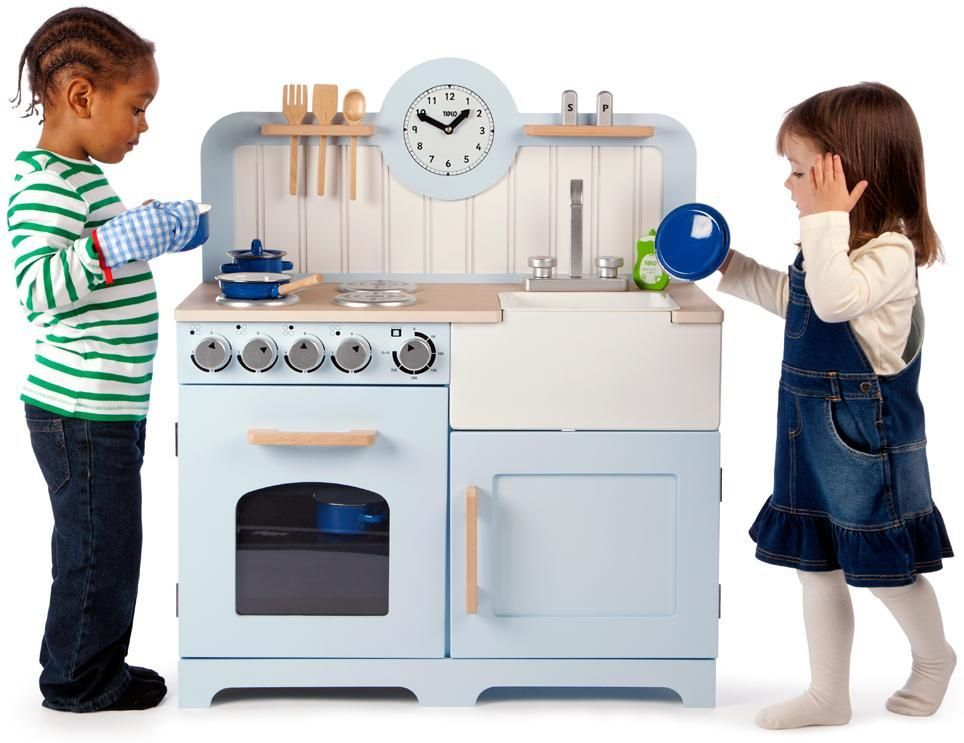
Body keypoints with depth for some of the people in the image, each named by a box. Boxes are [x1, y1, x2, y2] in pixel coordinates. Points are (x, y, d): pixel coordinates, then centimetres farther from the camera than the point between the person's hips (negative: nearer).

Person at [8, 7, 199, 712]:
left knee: (104, 546, 19)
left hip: (105, 410, 10)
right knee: (98, 549, 3)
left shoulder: (81, 175, 13)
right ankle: (78, 679, 18)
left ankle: (95, 665, 31)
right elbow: (36, 290, -30)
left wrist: (160, 230, 24)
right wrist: (113, 246, -37)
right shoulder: (47, 184, -20)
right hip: (81, 413, -10)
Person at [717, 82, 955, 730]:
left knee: (881, 564, 6)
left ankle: (934, 657, 33)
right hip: (812, 433, 9)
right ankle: (829, 695, 22)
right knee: (817, 566, 12)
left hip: (866, 436, -9)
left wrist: (827, 219, -32)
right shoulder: (832, 247, 9)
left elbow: (834, 299, -36)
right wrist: (729, 265, 21)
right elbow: (791, 298, 26)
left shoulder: (890, 249, -20)